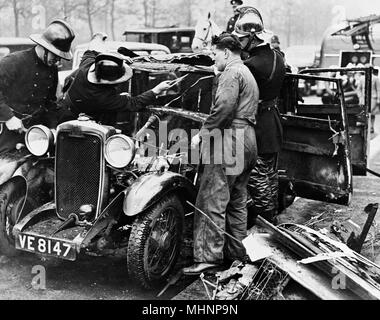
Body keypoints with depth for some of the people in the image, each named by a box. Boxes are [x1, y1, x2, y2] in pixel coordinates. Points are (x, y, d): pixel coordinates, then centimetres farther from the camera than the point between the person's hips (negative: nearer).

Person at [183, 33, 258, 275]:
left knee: (212, 202, -9)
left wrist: (203, 134, -15)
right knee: (238, 202, 14)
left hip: (229, 140, -11)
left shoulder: (231, 73, -6)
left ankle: (208, 257, -9)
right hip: (248, 141, 11)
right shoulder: (249, 75, 26)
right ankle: (237, 252, 22)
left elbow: (223, 108, -21)